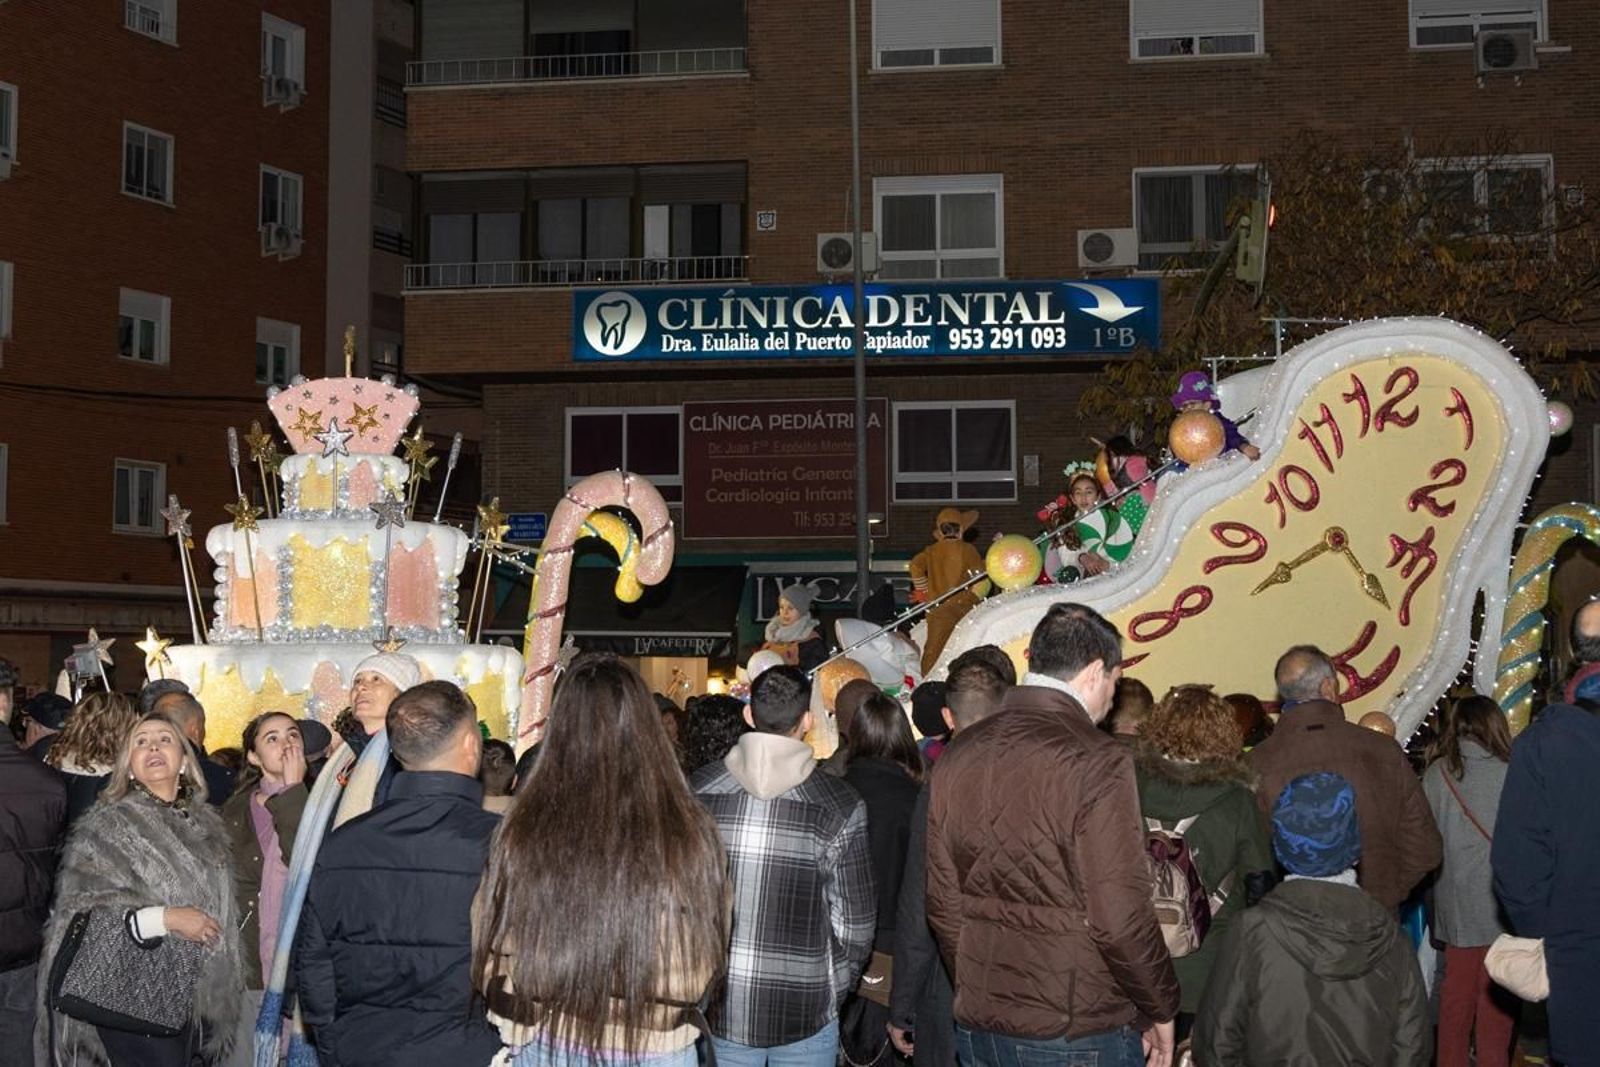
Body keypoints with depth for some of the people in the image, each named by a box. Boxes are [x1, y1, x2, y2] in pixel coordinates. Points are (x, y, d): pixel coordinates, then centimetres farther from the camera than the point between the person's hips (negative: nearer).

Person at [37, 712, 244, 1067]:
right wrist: (166, 918, -22)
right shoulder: (107, 824, -5)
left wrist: (226, 988, 18)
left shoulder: (207, 824, 12)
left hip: (197, 995, 5)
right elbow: (81, 909, -15)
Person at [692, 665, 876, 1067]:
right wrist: (833, 989, 10)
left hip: (720, 1011, 2)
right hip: (803, 1014, -2)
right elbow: (854, 923, -7)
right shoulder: (839, 805, -11)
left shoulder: (699, 789, -5)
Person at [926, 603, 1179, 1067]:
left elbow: (941, 901, 8)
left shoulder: (959, 755, 3)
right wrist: (1161, 1010, -3)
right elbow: (1120, 919, -17)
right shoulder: (1096, 761, -16)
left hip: (976, 1029, 6)